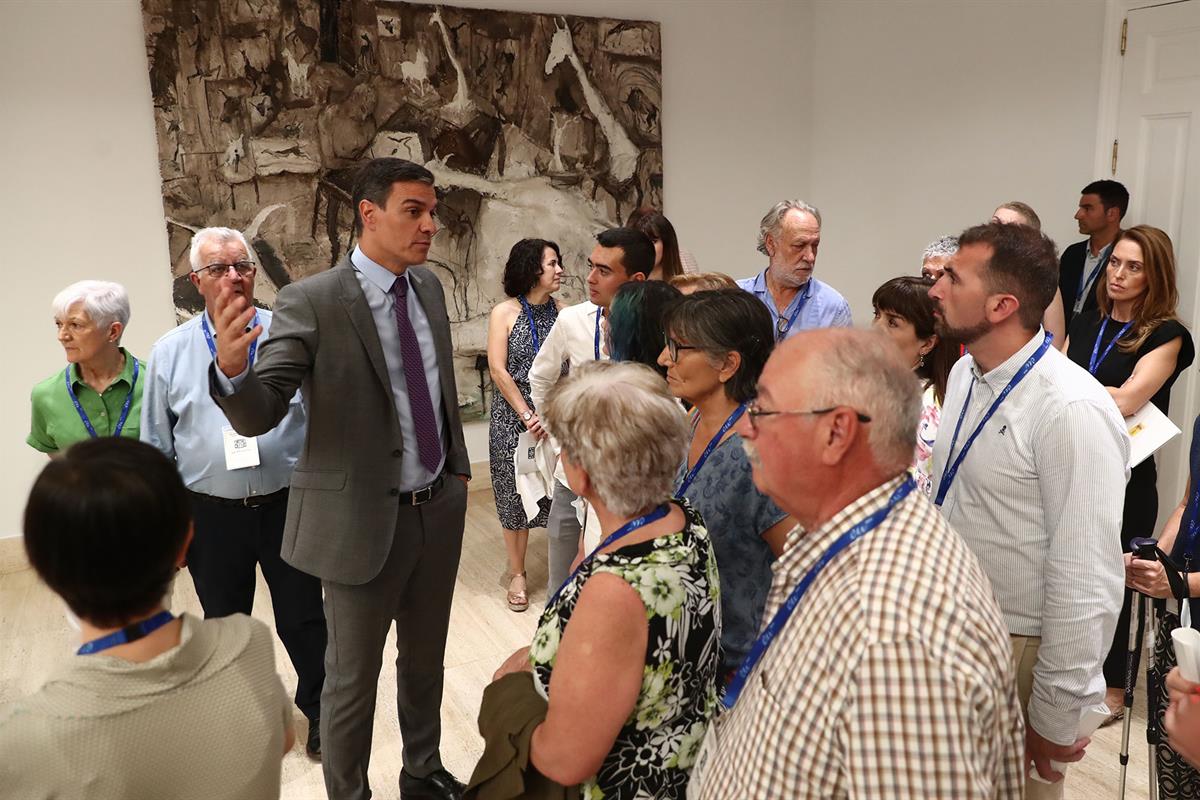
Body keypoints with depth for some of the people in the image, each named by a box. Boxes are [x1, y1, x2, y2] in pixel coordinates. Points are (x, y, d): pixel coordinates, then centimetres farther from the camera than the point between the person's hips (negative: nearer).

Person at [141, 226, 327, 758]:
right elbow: (156, 450, 5)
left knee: (303, 620, 12)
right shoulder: (170, 353, 0)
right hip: (212, 514, 2)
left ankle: (316, 711, 35)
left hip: (289, 505, -1)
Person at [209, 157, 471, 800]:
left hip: (439, 508, 6)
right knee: (352, 678, 13)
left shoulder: (429, 287, 2)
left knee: (425, 659, 23)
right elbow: (259, 416, -20)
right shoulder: (310, 303, -17)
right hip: (364, 520, -6)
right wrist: (230, 368, -40)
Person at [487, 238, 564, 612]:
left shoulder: (562, 310, 1)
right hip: (514, 417, -2)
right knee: (516, 494, 7)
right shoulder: (505, 312, -5)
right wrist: (528, 417, -12)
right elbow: (498, 371, -8)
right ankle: (517, 573, 21)